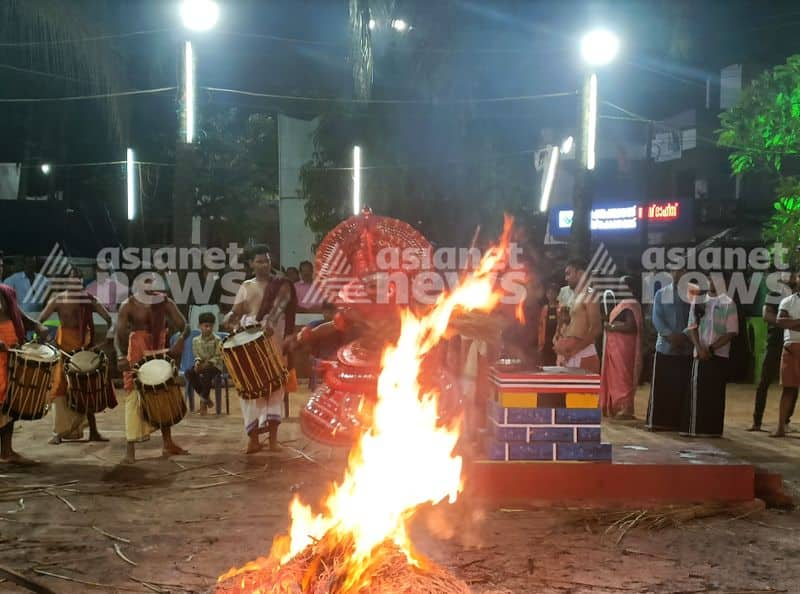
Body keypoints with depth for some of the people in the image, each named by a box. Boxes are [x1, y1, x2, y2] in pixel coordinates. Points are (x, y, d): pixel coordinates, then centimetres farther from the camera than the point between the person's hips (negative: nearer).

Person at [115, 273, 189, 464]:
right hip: (136, 357, -4)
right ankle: (130, 450, -10)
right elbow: (118, 334, -19)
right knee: (134, 398, -10)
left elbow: (184, 326, -9)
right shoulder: (128, 306, -11)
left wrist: (181, 340, -31)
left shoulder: (165, 302, -4)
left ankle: (168, 443, 24)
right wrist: (121, 356, -37)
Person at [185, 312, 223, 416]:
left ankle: (203, 400, -13)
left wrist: (207, 364, -23)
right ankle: (205, 398, -11)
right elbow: (196, 355, 9)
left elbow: (218, 357, -10)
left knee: (206, 374, -36)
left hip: (214, 365, -5)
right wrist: (197, 362, -13)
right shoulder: (196, 340, 5)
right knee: (189, 372, -24)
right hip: (202, 365, 5)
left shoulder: (217, 340, -7)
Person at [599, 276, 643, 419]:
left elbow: (630, 326, -24)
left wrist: (612, 327, -17)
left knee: (622, 376, -7)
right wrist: (610, 325, 8)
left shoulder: (629, 304, -14)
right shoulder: (624, 303, 17)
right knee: (616, 376, 12)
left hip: (623, 346, -10)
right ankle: (618, 407, 16)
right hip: (617, 346, 10)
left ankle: (625, 409, -4)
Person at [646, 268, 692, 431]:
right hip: (665, 347, 0)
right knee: (661, 387, 2)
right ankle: (658, 421, 8)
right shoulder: (661, 294, 7)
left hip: (686, 349, 0)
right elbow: (656, 318, -2)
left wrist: (684, 336, -17)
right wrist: (669, 335, -16)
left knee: (681, 388, 2)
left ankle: (679, 422, 8)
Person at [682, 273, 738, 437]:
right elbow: (692, 327, 5)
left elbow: (731, 332, -3)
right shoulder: (698, 301, 9)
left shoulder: (728, 304, 2)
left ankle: (713, 429, 4)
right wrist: (700, 348, -10)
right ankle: (694, 428, 3)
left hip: (719, 355, -2)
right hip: (700, 354, 2)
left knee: (715, 393, -1)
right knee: (696, 391, -1)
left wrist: (711, 348, -11)